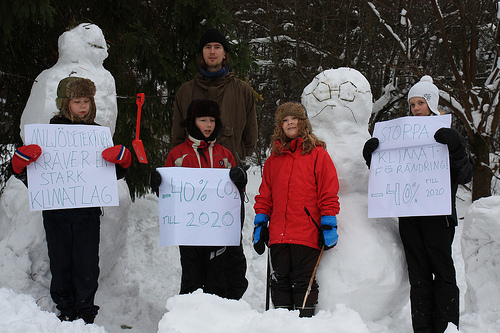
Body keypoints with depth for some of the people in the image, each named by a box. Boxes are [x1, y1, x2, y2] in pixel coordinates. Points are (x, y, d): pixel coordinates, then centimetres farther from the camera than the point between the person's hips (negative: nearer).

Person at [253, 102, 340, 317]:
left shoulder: (317, 154, 2)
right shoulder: (274, 159, 15)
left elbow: (328, 193, -2)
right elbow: (265, 195, 19)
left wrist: (328, 225, -7)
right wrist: (260, 224, 12)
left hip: (307, 234, -4)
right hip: (278, 235, 5)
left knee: (303, 282, -1)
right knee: (280, 281, 9)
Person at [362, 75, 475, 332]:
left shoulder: (448, 135, 5)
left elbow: (464, 176, -5)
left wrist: (455, 148, -21)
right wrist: (371, 156, 0)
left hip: (438, 214, -4)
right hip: (409, 215, 4)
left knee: (442, 272, -4)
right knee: (418, 275, 4)